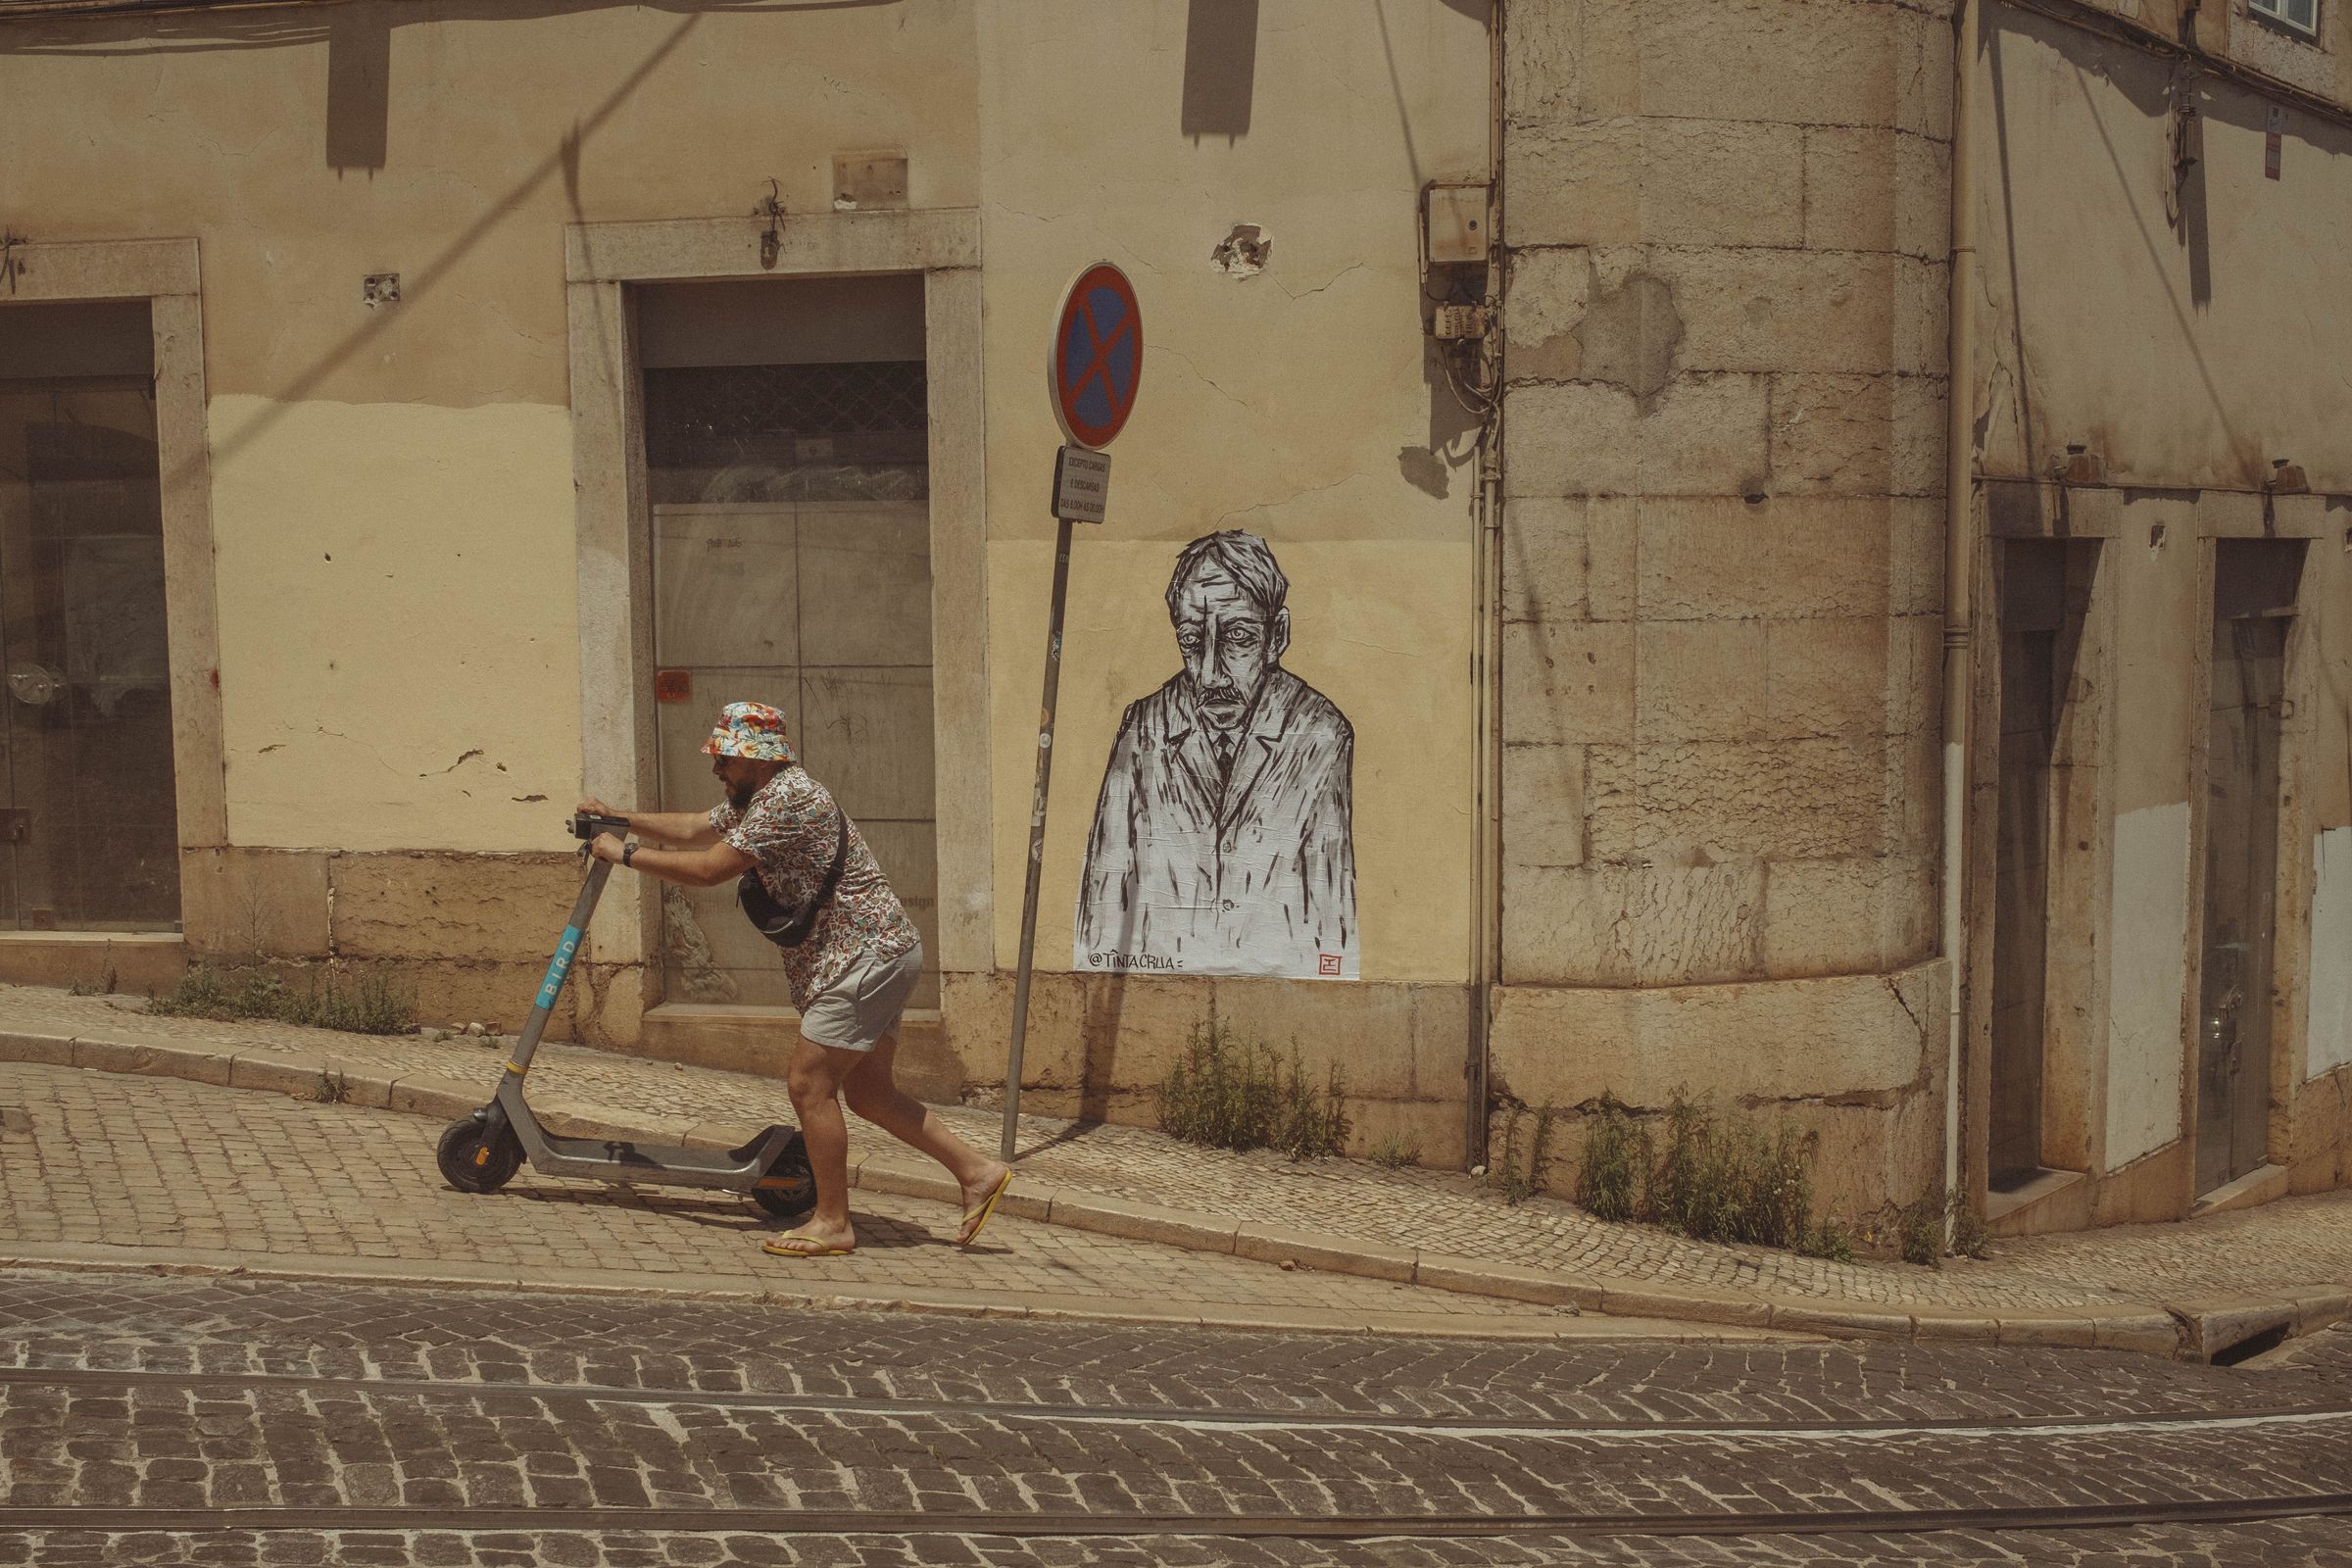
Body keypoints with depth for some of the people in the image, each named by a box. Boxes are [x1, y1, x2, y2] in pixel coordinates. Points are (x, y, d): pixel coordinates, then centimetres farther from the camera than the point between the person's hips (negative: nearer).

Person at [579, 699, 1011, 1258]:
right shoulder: (757, 798, 14)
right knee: (867, 1092, 13)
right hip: (874, 955, 11)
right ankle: (977, 1172, 17)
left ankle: (833, 1223, 1)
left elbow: (707, 869, -20)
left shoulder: (788, 799, -19)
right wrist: (617, 819, 19)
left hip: (868, 955, -11)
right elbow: (694, 828, 24)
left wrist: (626, 854, -10)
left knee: (809, 1084, -7)